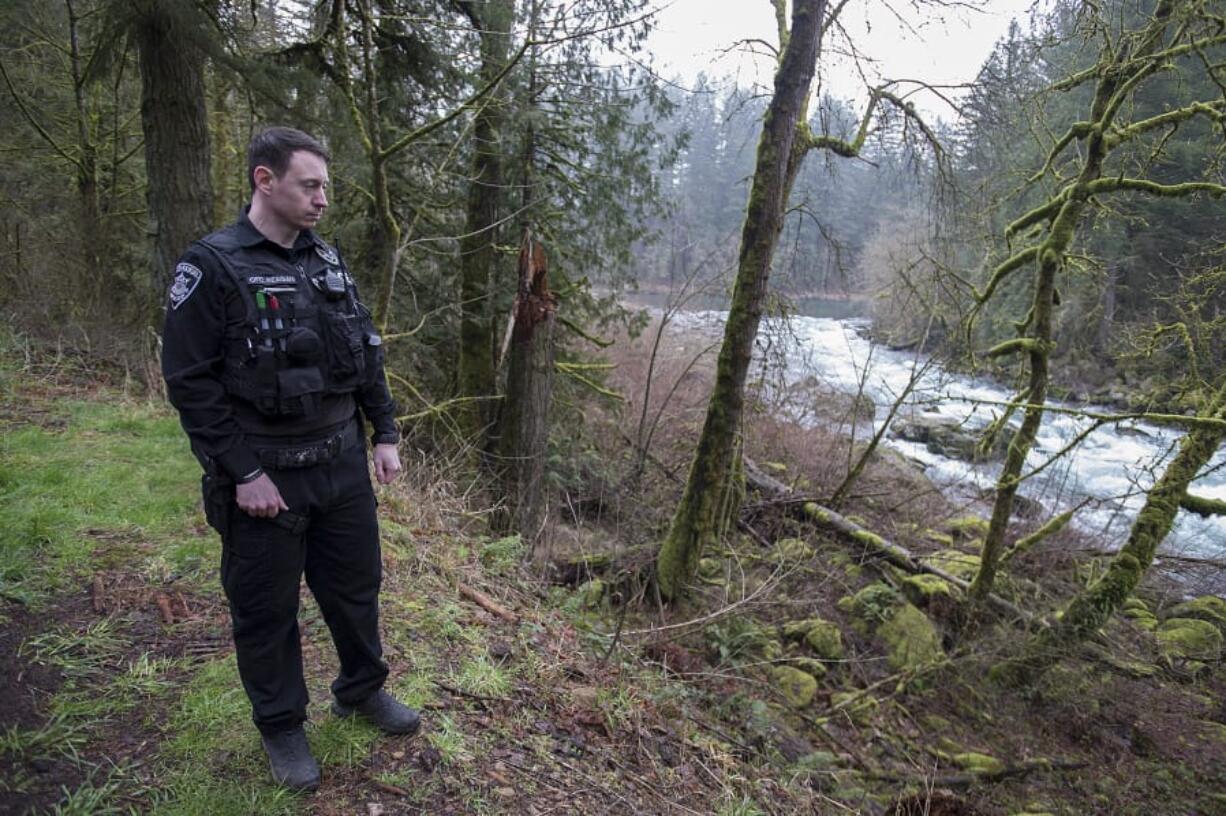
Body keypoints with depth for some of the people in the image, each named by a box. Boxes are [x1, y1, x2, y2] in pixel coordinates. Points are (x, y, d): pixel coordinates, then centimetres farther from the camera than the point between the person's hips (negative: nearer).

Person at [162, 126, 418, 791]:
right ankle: (281, 727, 31)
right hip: (265, 476, -5)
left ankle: (362, 689, 40)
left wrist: (385, 434, 8)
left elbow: (367, 355, 12)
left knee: (355, 585, 18)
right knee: (267, 608, 10)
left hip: (343, 463, 6)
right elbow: (189, 382, -13)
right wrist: (242, 473, -15)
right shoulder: (212, 268, -12)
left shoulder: (327, 260, 7)